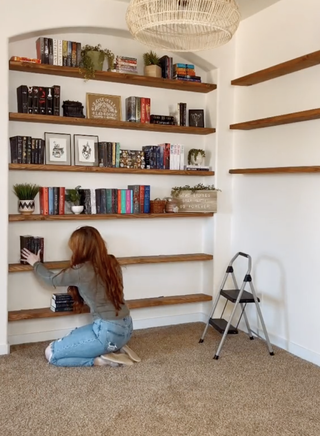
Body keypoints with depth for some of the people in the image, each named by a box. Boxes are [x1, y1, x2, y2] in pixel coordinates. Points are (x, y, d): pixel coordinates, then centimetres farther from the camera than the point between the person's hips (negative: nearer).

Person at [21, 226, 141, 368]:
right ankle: (115, 349, 14)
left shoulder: (82, 271, -16)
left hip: (108, 331, -8)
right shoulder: (112, 263, 4)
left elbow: (52, 279, 4)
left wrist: (36, 263, 23)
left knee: (51, 353, 4)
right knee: (74, 336, 29)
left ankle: (102, 360, -3)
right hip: (126, 327, 8)